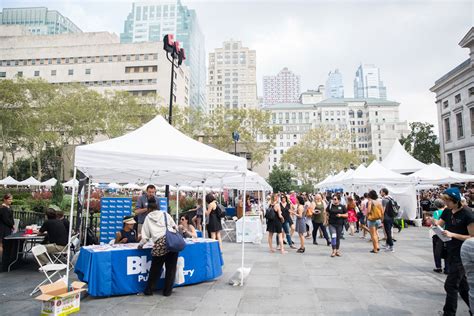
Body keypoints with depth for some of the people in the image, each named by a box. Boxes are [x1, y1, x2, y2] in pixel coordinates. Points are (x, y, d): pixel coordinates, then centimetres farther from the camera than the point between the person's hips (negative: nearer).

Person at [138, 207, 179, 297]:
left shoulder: (148, 217, 15)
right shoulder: (165, 214, 16)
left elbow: (145, 235, 10)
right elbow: (175, 227, 15)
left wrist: (140, 244, 25)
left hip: (160, 243, -1)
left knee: (155, 269, 15)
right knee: (170, 268, 12)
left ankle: (149, 290, 25)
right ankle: (167, 291, 17)